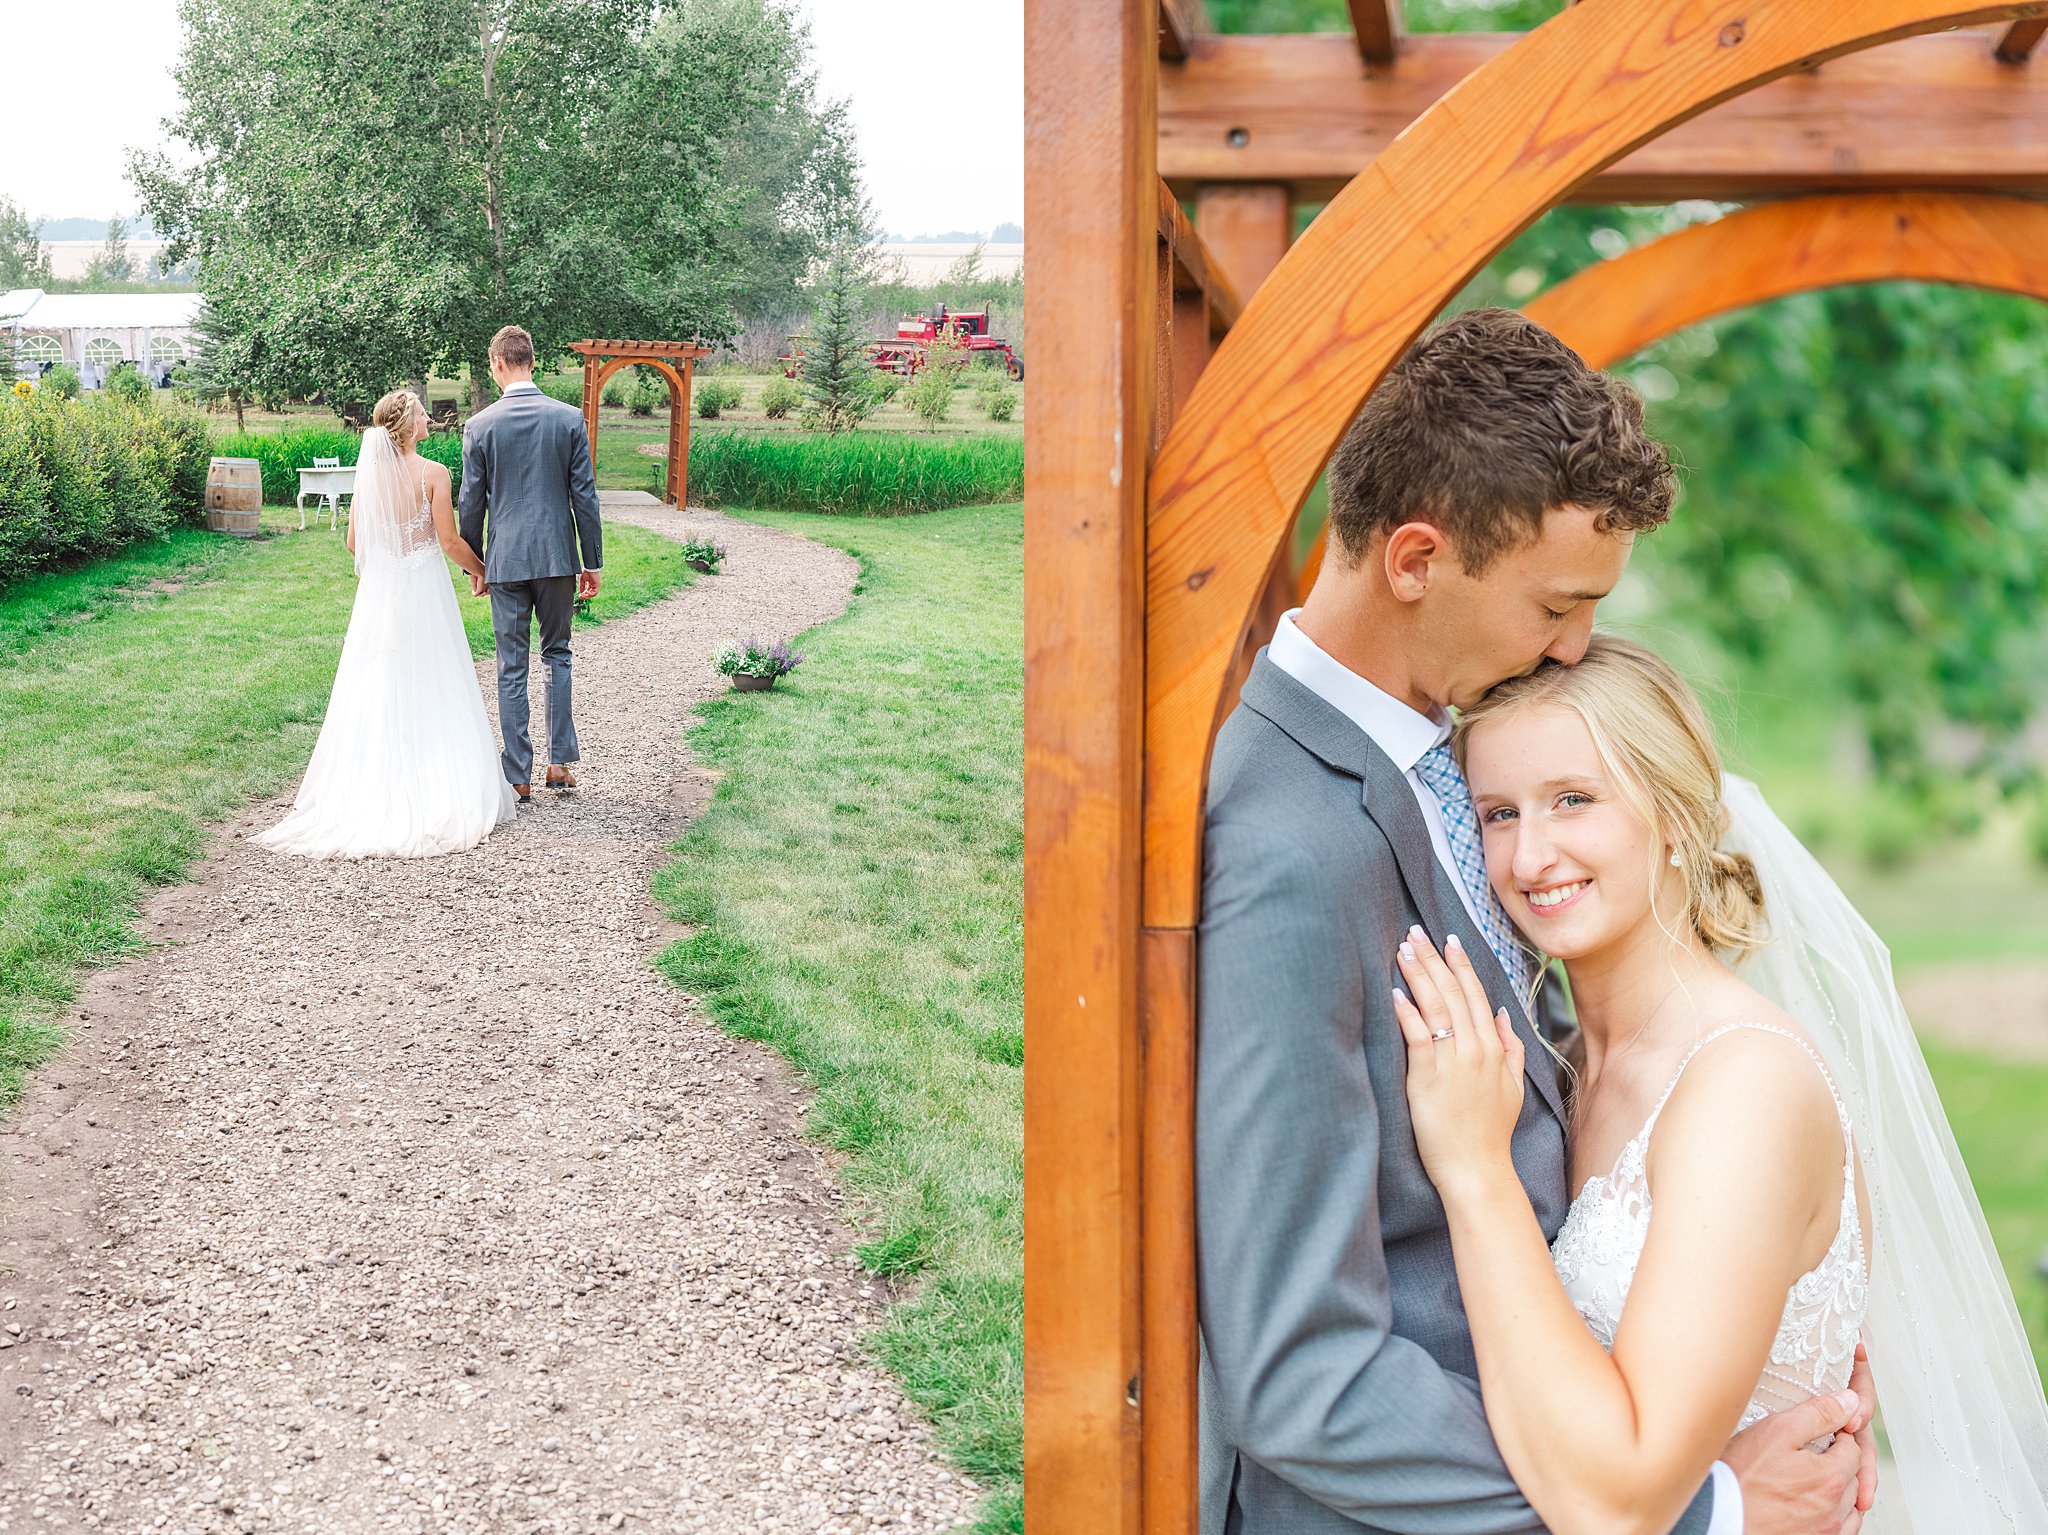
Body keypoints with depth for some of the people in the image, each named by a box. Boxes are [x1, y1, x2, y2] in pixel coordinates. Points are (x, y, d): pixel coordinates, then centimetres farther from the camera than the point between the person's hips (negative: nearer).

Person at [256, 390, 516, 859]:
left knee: (375, 694, 9)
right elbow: (450, 542, -12)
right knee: (430, 693, 4)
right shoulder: (432, 473, -12)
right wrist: (482, 570, 6)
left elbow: (354, 542, 5)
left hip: (378, 591, 4)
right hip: (423, 590, -4)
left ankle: (372, 791, 10)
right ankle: (438, 791, 4)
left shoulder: (369, 472, 0)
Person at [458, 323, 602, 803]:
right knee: (557, 655, 16)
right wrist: (592, 562, 6)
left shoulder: (480, 425, -5)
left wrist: (474, 564, 12)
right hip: (558, 555, 1)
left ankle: (518, 777, 6)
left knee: (511, 668, 4)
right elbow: (585, 496, -2)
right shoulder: (569, 418, -3)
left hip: (505, 559, -1)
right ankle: (560, 762, 13)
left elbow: (471, 503, 0)